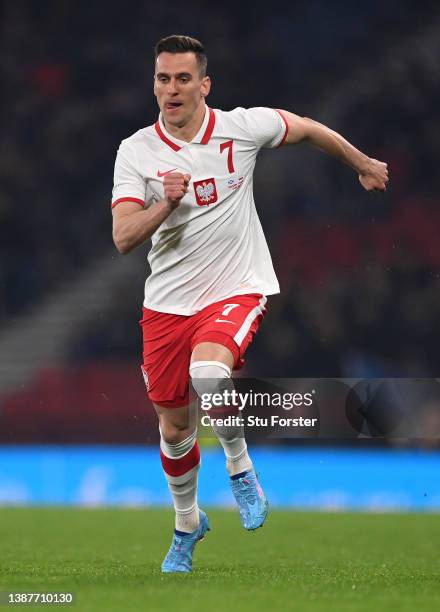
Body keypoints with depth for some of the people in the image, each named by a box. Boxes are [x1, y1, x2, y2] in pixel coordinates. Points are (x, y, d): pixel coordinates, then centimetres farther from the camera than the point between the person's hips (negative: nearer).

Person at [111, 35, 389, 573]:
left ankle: (240, 467, -6)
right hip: (167, 302, 2)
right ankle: (187, 524, 37)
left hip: (237, 289, -2)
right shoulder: (136, 152, -6)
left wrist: (363, 164, 26)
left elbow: (307, 128, 13)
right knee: (173, 428, 9)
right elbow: (123, 238, -14)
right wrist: (166, 202, -31)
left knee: (209, 370, -34)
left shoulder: (242, 128, -7)